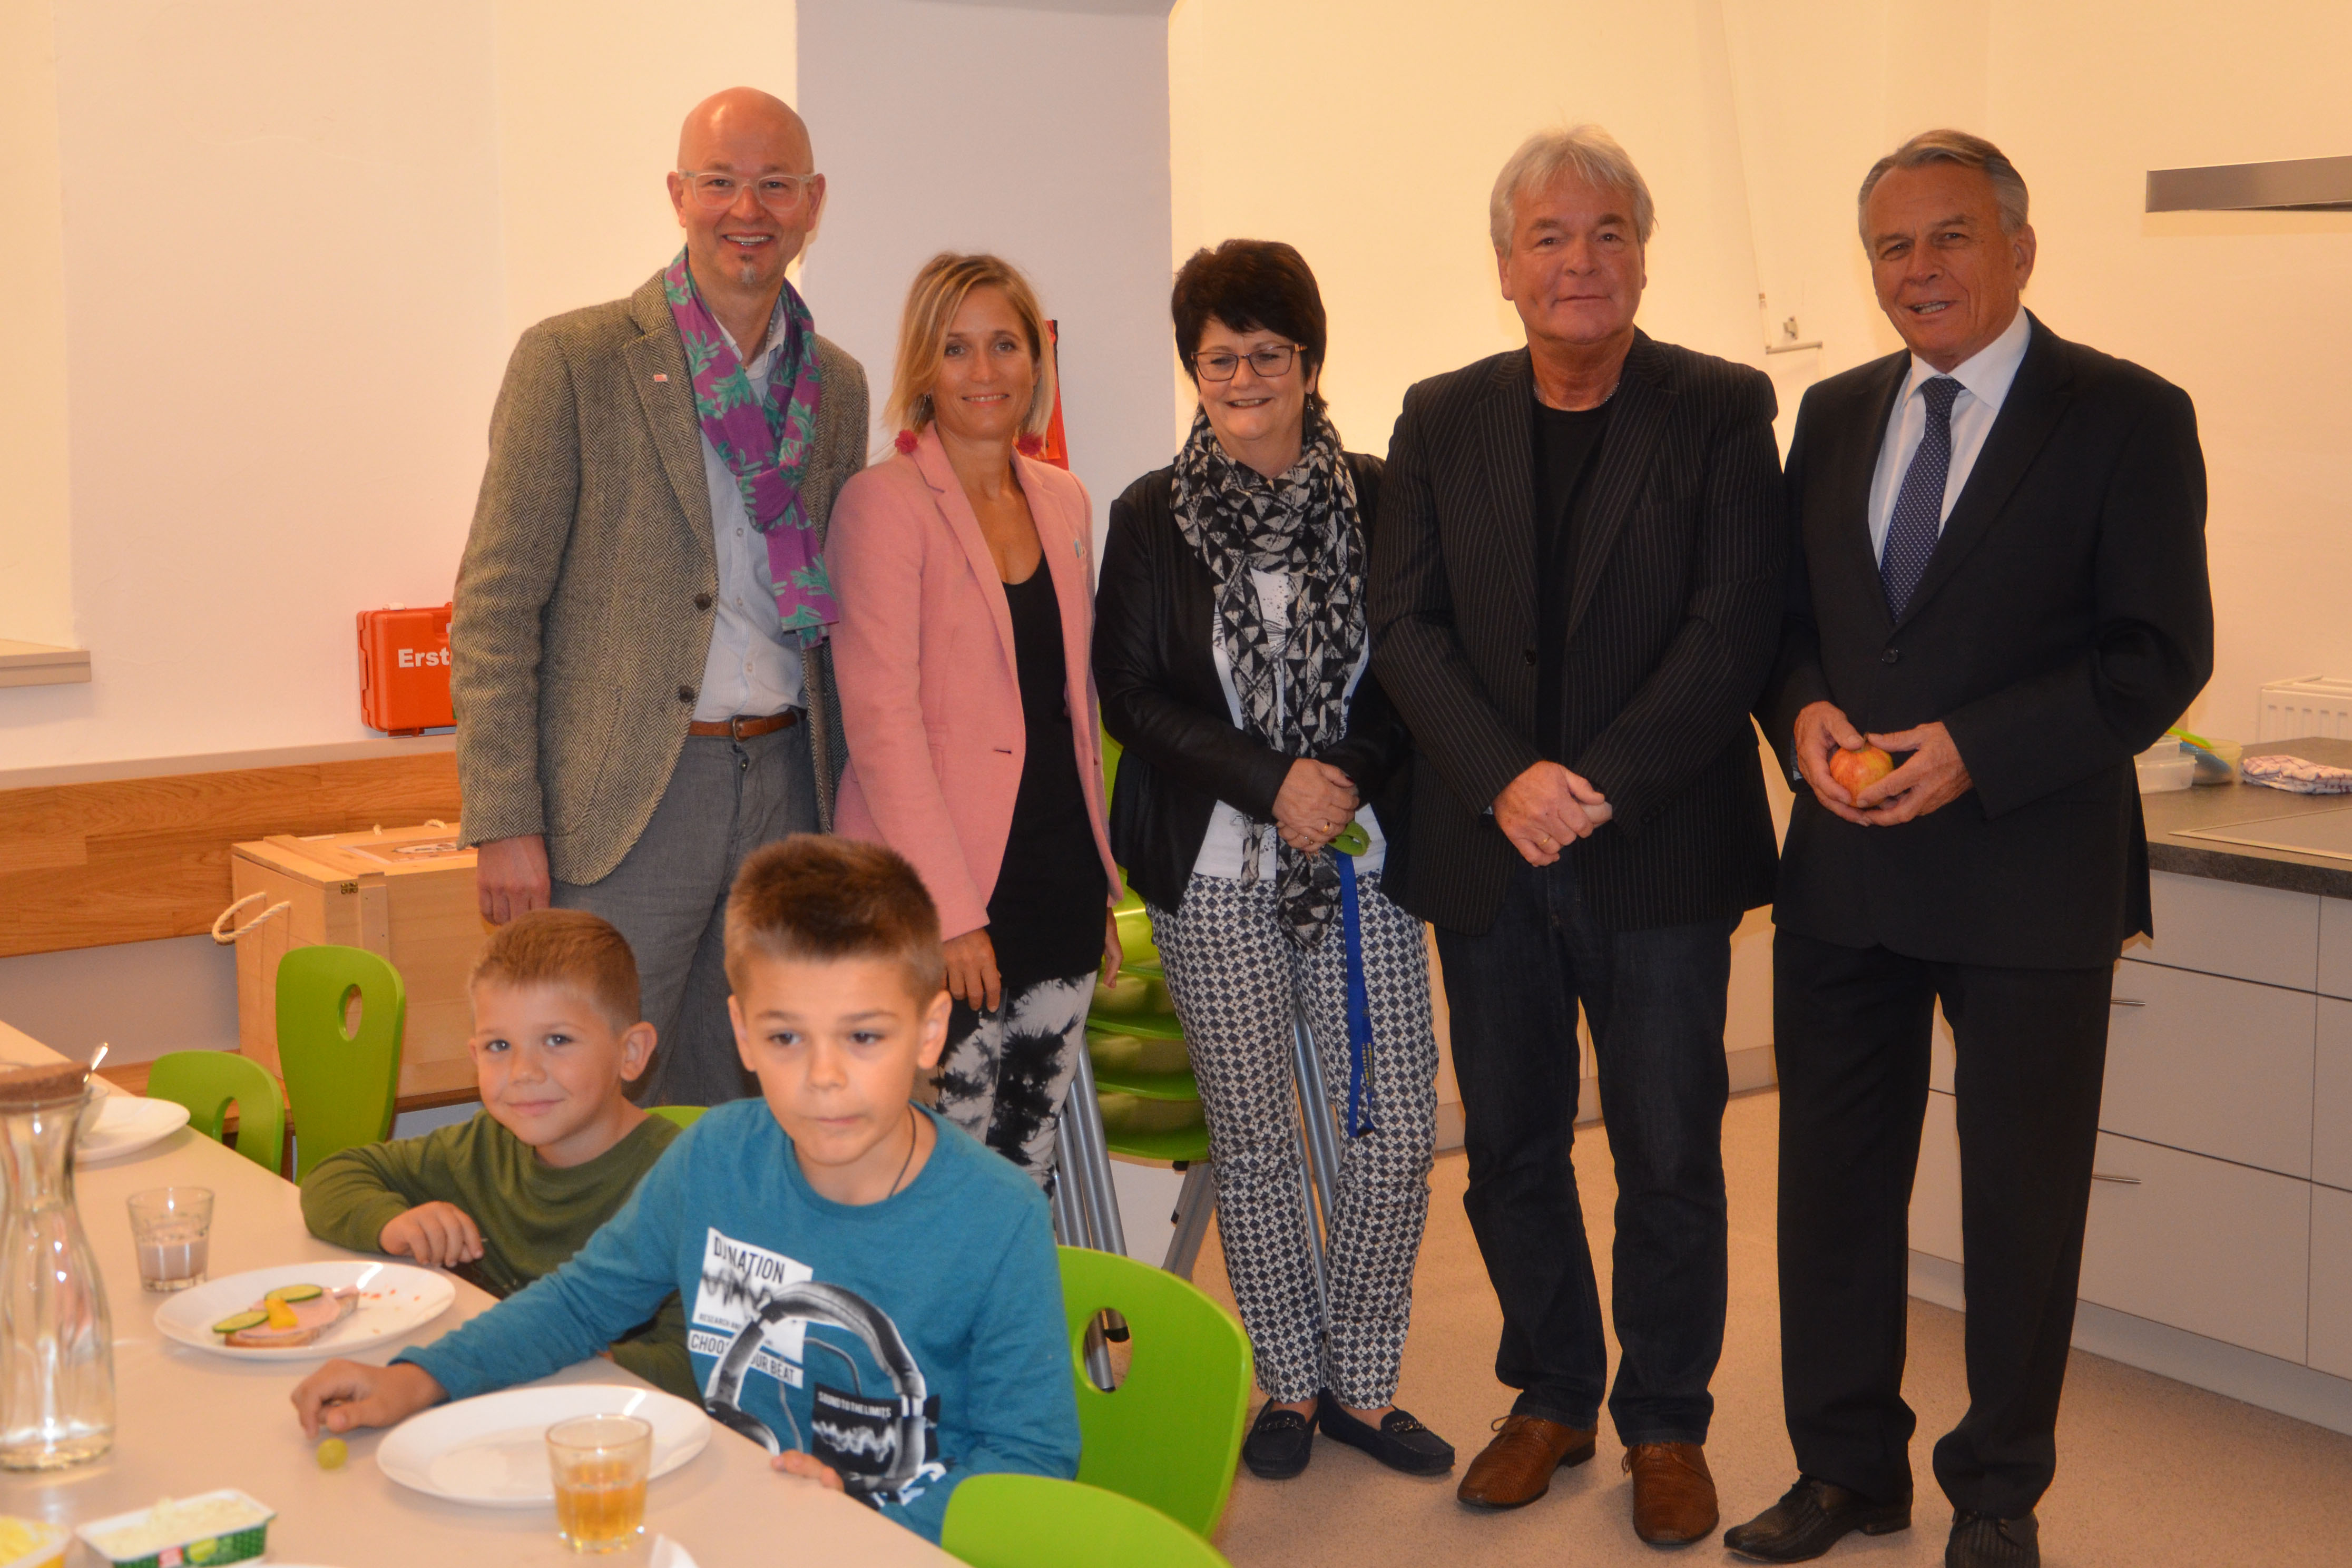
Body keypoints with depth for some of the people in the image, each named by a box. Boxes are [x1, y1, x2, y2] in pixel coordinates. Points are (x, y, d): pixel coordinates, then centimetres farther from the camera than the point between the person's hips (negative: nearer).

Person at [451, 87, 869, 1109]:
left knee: (747, 1109, 12)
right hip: (626, 799, -5)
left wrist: (848, 803, 13)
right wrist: (504, 824, -13)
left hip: (787, 786, 5)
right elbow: (494, 608, -7)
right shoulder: (574, 362, -4)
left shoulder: (837, 386, 12)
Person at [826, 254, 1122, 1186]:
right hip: (939, 899, -6)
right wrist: (951, 910, -16)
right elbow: (881, 719, -12)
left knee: (1030, 1170, 10)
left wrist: (1102, 877, 14)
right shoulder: (884, 502, -7)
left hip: (1060, 880, 6)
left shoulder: (1064, 504, 13)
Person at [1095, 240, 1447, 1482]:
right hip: (1215, 877, 0)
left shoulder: (1376, 501, 3)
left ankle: (1363, 1382, 18)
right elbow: (1131, 693, -1)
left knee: (1396, 1133, 0)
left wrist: (1348, 774, -13)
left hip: (1363, 862, 1)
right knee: (1250, 1138, 6)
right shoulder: (1153, 517, 2)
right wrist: (1270, 782, -12)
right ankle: (1290, 1383, 23)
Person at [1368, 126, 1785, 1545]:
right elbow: (1406, 628, 0)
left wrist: (1596, 785, -18)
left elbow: (1732, 630, -10)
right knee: (1510, 1148, 13)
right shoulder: (1442, 422, 6)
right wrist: (1507, 781, -15)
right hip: (1488, 849, 3)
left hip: (1660, 854, -3)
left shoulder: (1721, 410, -2)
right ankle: (1554, 1396, 31)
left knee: (1670, 1159, 6)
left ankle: (1667, 1424, 24)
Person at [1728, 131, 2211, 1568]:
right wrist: (1804, 710, -7)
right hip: (1848, 870, 5)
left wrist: (1972, 750, -20)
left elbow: (2163, 653, -11)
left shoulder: (2125, 417, -6)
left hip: (2029, 873, -4)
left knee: (2022, 1203, 8)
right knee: (1833, 1179, 12)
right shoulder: (1835, 419, 10)